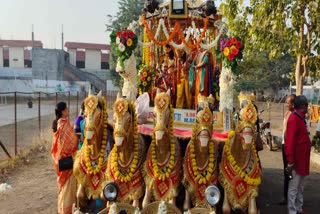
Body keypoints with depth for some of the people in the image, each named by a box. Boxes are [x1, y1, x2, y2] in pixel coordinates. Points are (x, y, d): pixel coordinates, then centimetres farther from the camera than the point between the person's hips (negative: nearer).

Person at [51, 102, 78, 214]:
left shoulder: (58, 122, 8)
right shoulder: (64, 123, -19)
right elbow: (72, 139, -16)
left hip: (61, 155, 9)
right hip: (67, 156, -9)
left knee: (63, 182, 19)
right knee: (68, 183, 1)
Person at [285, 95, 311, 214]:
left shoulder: (300, 118, 10)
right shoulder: (294, 119, -19)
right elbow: (289, 142, -24)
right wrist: (290, 162, -24)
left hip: (302, 159, 10)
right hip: (297, 160, -10)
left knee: (300, 187, 19)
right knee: (294, 188, 1)